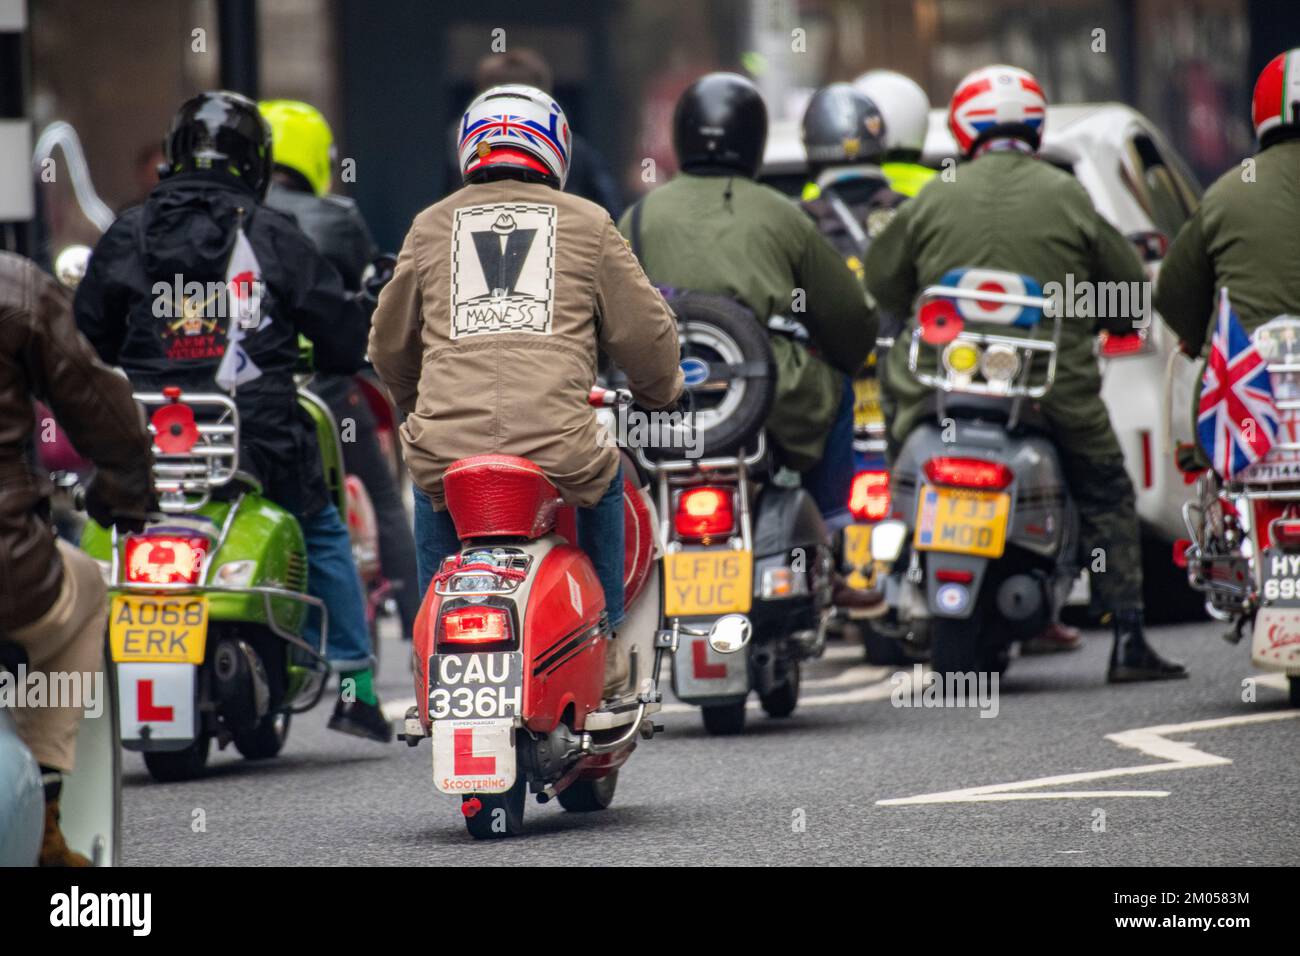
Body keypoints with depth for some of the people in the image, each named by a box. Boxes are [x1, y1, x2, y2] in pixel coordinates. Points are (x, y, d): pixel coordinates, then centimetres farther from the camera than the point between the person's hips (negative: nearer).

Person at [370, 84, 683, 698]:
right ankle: (604, 648, 33)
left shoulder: (431, 226, 17)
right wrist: (658, 391, 38)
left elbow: (390, 343, 27)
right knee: (601, 478, 33)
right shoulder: (587, 224, 12)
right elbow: (644, 329, 15)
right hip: (557, 449, -2)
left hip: (447, 440, 2)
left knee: (429, 487, 37)